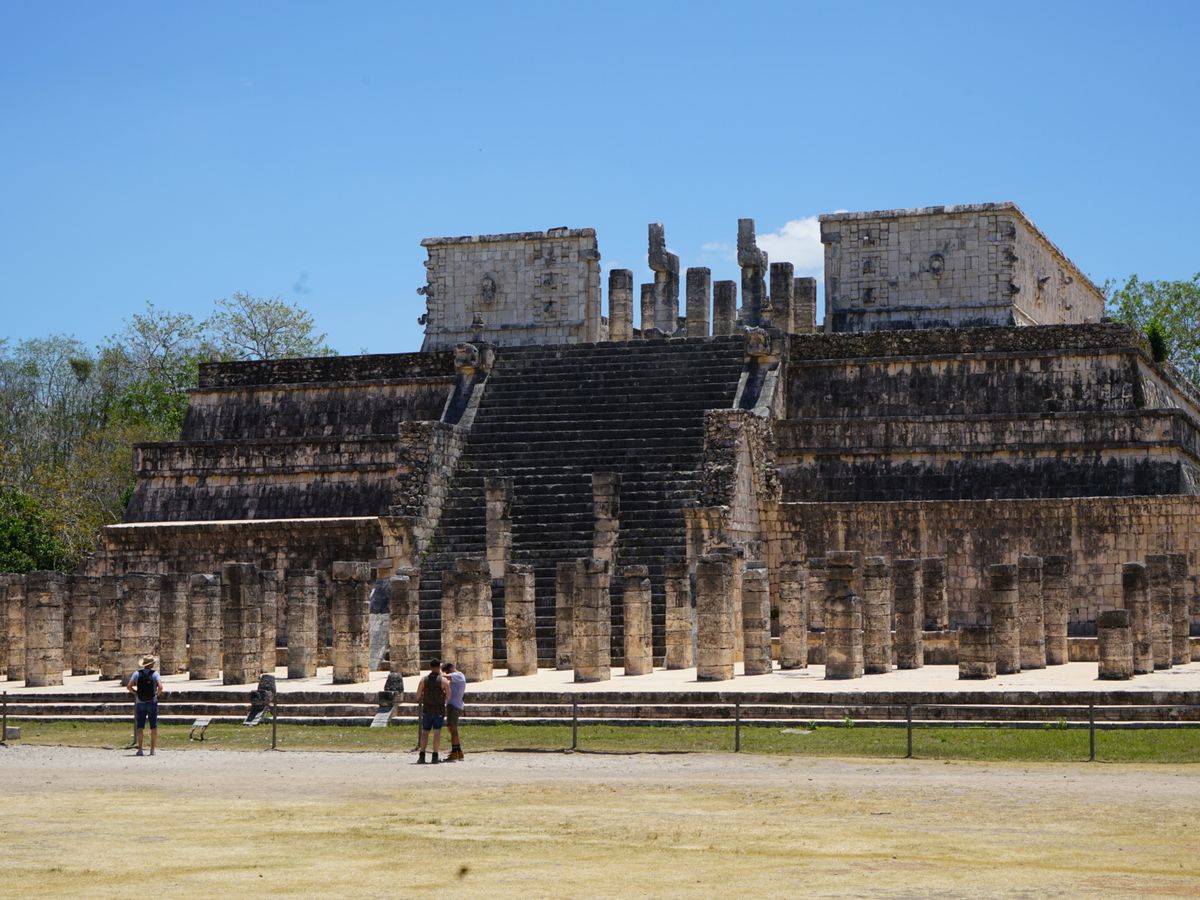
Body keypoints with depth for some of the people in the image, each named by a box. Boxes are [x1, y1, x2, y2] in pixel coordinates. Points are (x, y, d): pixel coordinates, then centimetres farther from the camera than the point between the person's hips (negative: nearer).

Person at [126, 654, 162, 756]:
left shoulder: (137, 673, 1)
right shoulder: (155, 674, -5)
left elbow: (128, 686, -7)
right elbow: (160, 687, -18)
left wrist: (136, 693, 5)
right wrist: (157, 694, -1)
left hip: (140, 703, 1)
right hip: (152, 702, -1)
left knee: (140, 727, 3)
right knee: (153, 727, 7)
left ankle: (140, 749, -7)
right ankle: (152, 749, 5)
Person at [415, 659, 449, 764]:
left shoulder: (424, 680, -3)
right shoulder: (443, 680, -9)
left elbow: (418, 696, 1)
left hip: (427, 709, 2)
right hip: (439, 710, -2)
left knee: (425, 732, 8)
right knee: (437, 732, -3)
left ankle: (422, 756, 0)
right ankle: (435, 756, -9)